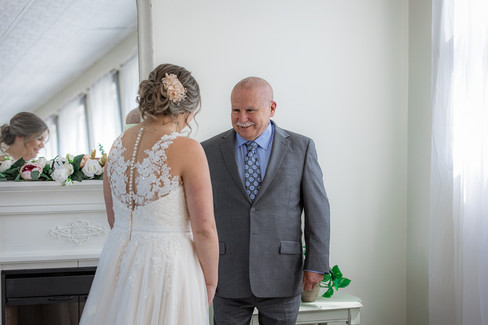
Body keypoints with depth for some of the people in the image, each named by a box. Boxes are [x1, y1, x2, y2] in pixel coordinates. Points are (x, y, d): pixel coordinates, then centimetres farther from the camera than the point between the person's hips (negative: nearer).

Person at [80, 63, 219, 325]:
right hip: (168, 266, -6)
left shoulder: (118, 145, 4)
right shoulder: (187, 150, -14)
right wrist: (210, 281, -1)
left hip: (118, 262, 6)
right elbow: (204, 229, -14)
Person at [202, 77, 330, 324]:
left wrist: (316, 264, -2)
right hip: (227, 280, 1)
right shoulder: (209, 151, 2)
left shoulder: (300, 148, 1)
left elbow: (317, 208, 2)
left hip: (281, 278, 0)